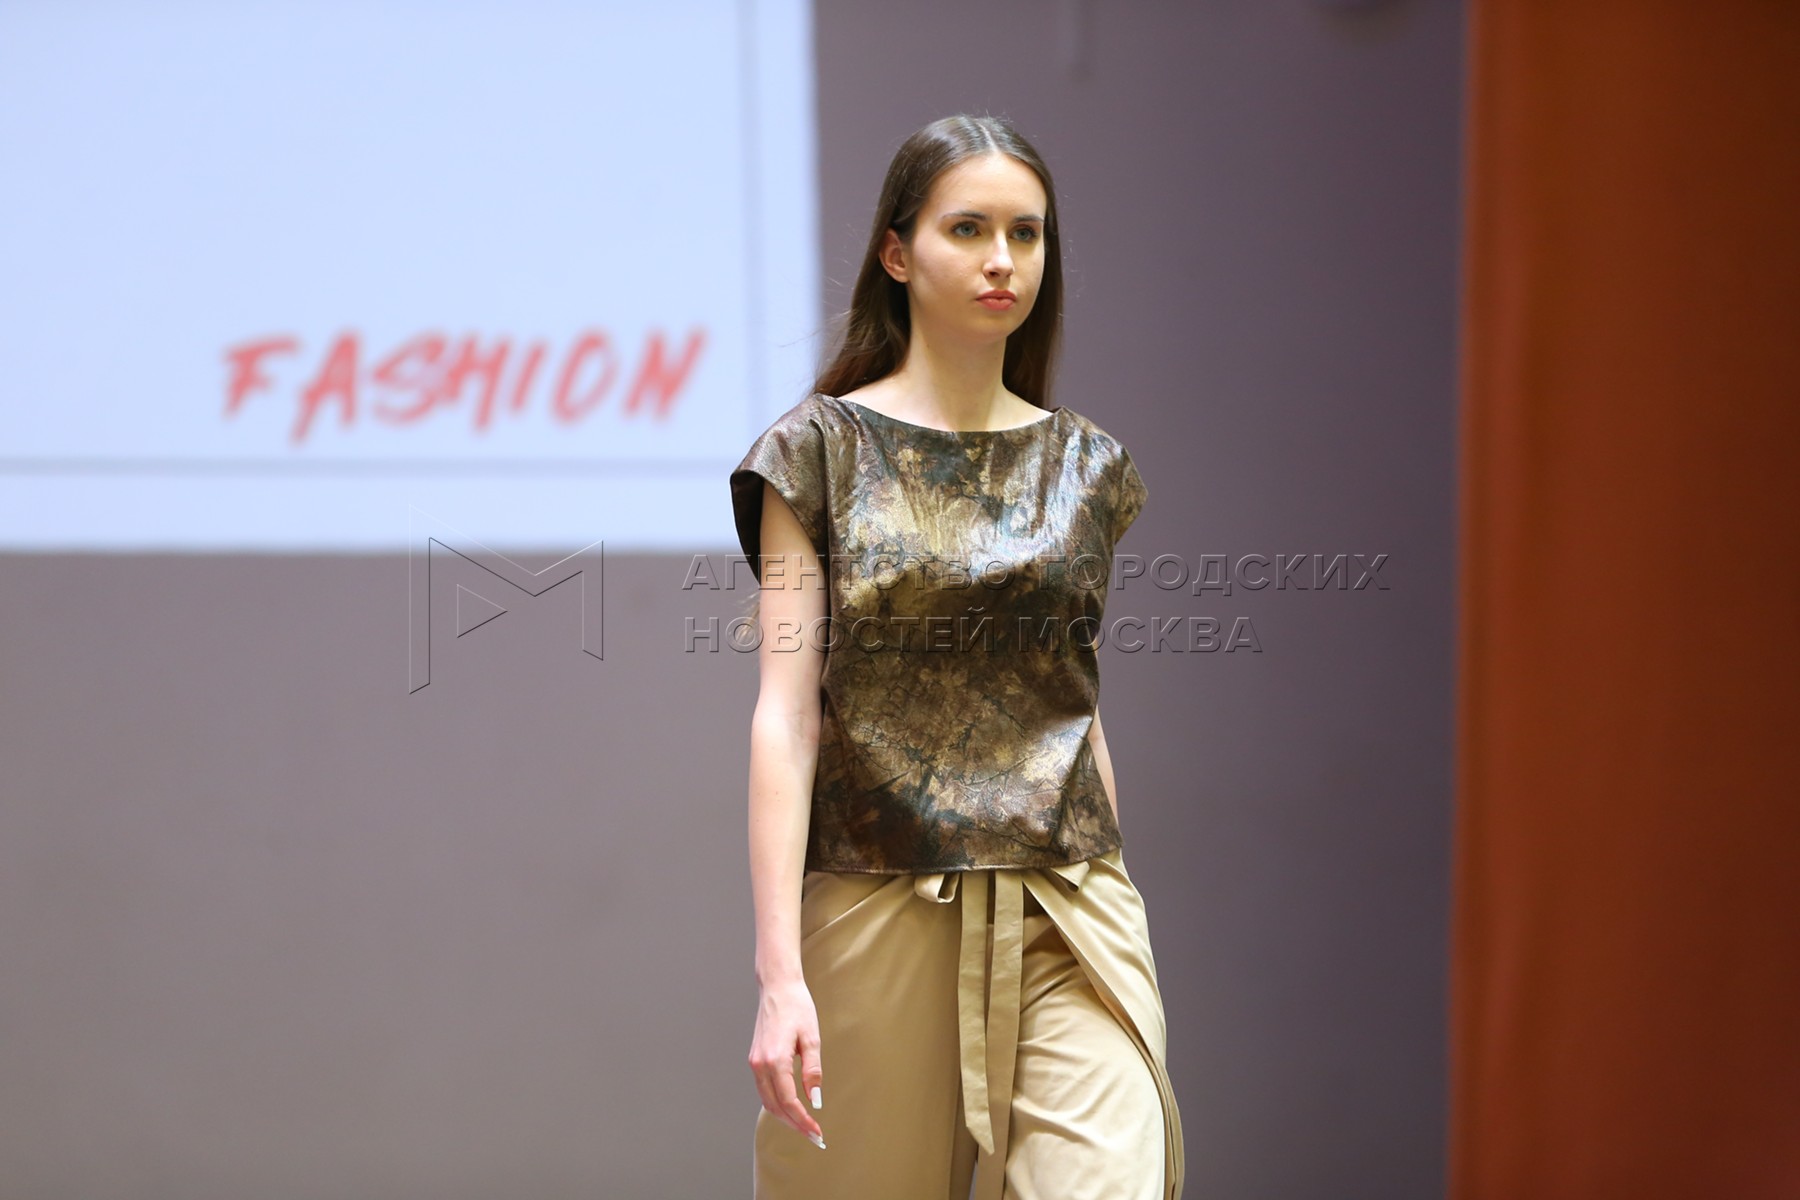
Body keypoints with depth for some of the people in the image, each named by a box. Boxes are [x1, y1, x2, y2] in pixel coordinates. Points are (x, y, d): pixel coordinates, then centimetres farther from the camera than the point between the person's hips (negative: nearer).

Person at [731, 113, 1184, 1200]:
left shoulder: (1085, 468, 10)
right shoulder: (823, 450, 0)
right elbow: (787, 713, -6)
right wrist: (779, 975, -14)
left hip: (1066, 920, 2)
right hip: (879, 913, -2)